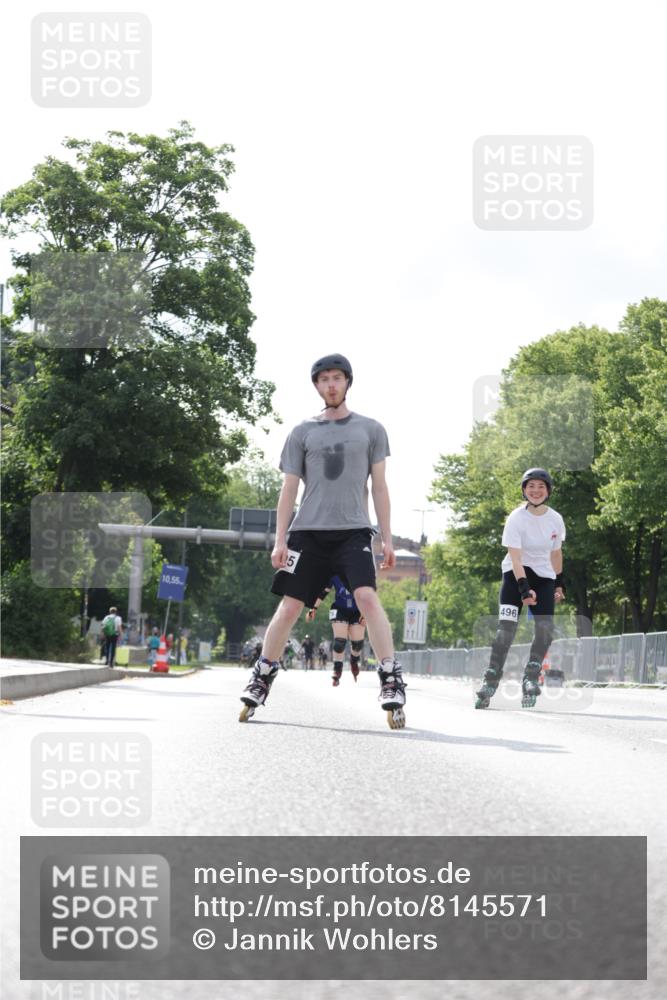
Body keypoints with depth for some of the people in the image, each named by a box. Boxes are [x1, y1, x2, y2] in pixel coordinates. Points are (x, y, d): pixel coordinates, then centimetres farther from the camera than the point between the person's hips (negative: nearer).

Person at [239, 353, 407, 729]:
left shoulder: (371, 429, 10)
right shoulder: (303, 433, 11)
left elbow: (379, 487, 10)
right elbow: (289, 489, 10)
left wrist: (387, 539, 4)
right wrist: (280, 540, 2)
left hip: (353, 530, -1)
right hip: (308, 530, 1)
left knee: (367, 597, -20)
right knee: (289, 606, 0)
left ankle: (392, 683, -18)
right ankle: (261, 680, 15)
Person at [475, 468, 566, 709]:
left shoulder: (555, 520, -3)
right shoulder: (516, 519, -16)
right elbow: (515, 558, -22)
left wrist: (559, 584, 15)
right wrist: (525, 589, -33)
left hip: (544, 577, 4)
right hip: (516, 574, -4)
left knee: (545, 629, -12)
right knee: (506, 627, -16)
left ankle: (530, 680, 0)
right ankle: (490, 682, -10)